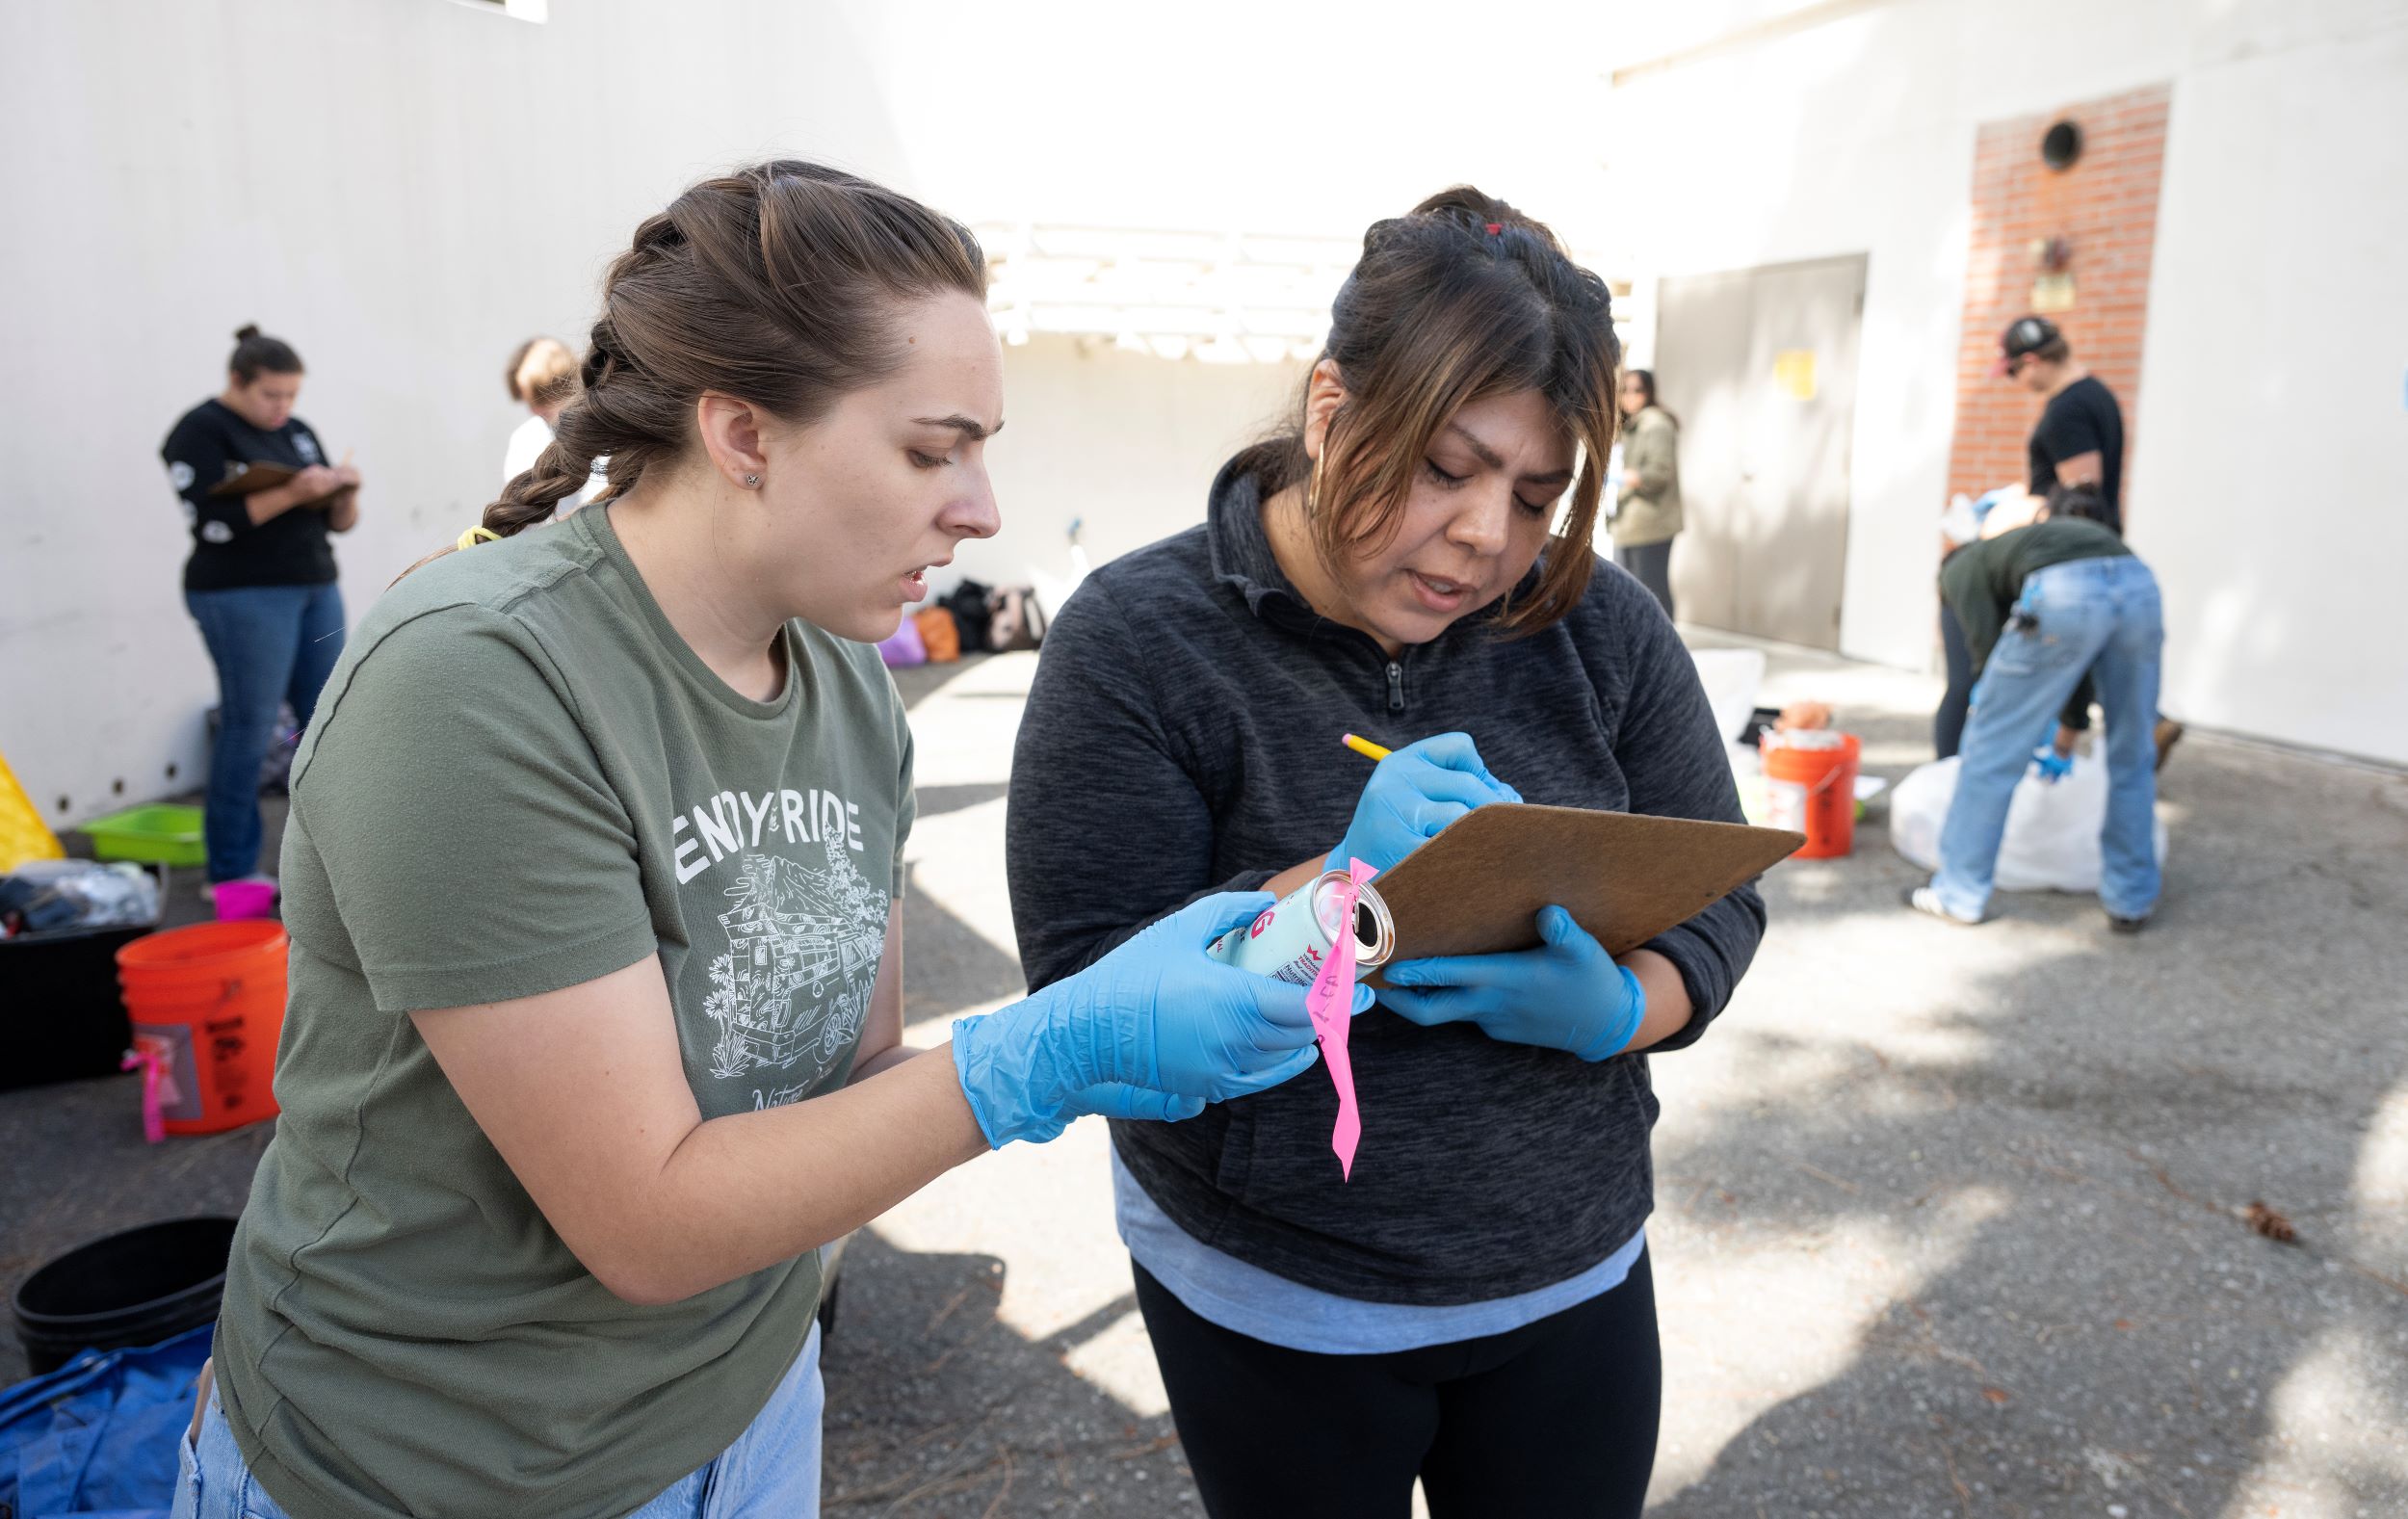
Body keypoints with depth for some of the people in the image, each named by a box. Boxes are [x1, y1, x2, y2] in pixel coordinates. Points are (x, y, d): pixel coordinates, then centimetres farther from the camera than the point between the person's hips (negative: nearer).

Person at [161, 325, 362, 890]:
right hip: (243, 595, -7)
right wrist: (292, 493, -22)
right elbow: (211, 522, -16)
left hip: (316, 588, 7)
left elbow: (338, 523, 15)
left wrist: (344, 492, -6)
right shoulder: (201, 432, -4)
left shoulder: (297, 432, 15)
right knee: (249, 727, -5)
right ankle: (232, 872, 4)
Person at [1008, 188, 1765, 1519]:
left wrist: (1621, 1008, -21)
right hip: (1268, 1304, -2)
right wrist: (1335, 889, -31)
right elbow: (1085, 998, -18)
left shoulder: (1599, 625, -7)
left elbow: (1717, 896, 1)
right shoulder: (1136, 637, -16)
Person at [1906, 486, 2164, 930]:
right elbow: (2083, 656, 46)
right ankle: (2130, 899, 33)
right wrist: (2065, 740, 57)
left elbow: (1988, 647, 10)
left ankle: (1960, 894, 21)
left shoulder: (1961, 567, 26)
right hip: (2139, 586, 6)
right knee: (2132, 757, 23)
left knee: (1993, 748, 10)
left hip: (2064, 595, -6)